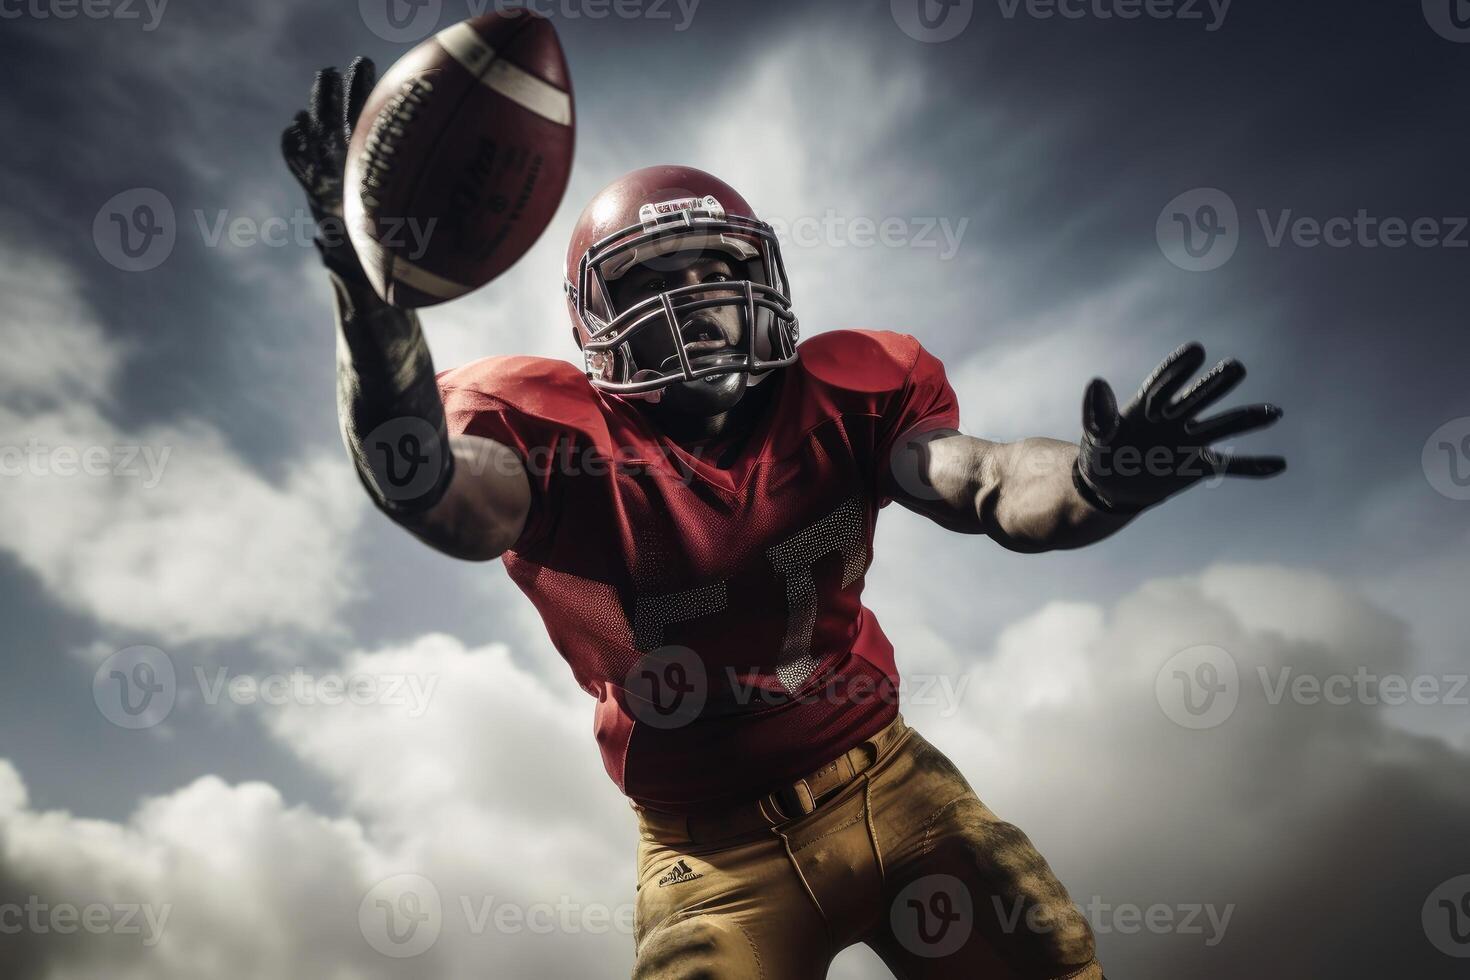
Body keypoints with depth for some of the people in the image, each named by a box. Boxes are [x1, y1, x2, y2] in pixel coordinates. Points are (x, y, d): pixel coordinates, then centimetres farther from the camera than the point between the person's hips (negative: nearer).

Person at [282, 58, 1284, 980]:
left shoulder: (837, 394, -5)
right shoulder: (563, 437, -12)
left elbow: (981, 482, -20)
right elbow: (436, 495, -33)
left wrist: (1095, 481, -43)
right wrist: (373, 286, -49)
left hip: (884, 778, 3)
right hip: (712, 853, -2)